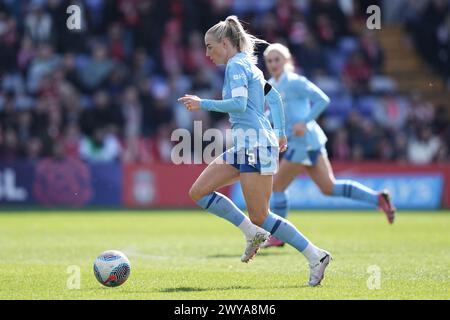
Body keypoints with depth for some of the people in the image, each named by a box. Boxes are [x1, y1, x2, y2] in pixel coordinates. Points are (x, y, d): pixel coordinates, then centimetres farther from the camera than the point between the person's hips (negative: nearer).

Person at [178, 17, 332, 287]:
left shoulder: (236, 65, -9)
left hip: (255, 144, -10)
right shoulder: (248, 65, 20)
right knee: (198, 192, 5)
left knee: (260, 217, -7)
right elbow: (275, 97, 22)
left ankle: (316, 256, -3)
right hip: (244, 145, 10)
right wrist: (280, 132, 22)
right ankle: (253, 233, 4)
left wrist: (203, 104, -15)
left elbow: (239, 103, -22)